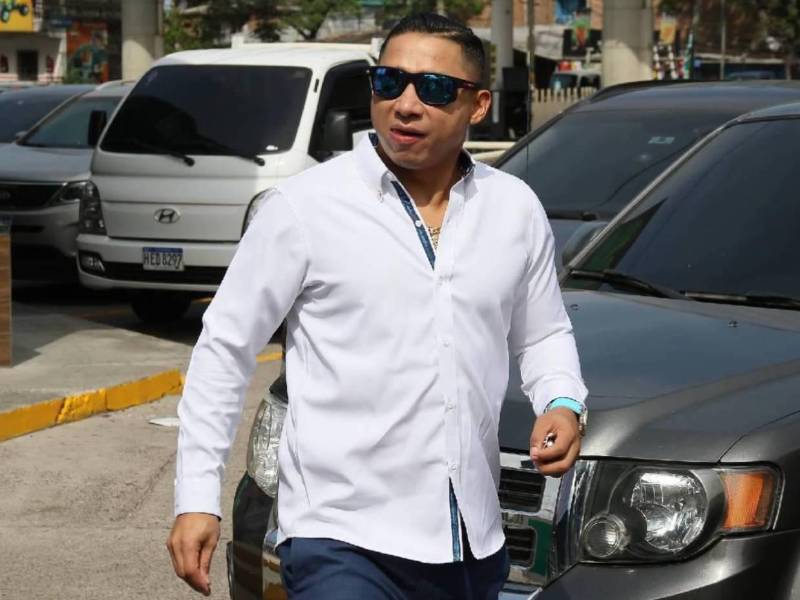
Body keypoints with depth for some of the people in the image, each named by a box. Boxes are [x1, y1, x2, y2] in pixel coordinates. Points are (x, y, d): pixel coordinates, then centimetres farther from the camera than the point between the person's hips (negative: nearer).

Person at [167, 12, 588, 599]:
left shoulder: (516, 209, 6)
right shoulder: (307, 205, -6)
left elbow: (544, 335, 21)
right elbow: (225, 347, -1)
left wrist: (562, 404, -1)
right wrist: (197, 497, -5)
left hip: (473, 542, 5)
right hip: (342, 537, -5)